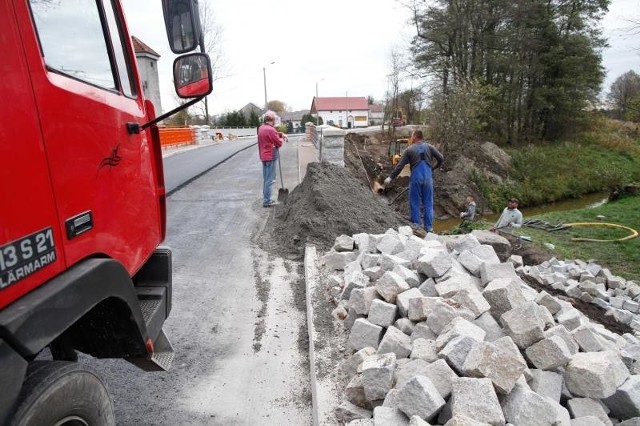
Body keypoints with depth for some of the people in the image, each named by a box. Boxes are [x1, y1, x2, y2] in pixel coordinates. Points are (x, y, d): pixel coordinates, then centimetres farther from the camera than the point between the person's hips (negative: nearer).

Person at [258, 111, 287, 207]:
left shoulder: (261, 128, 9)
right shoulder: (270, 130, -18)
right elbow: (279, 143, -10)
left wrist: (281, 134, 6)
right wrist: (282, 139, 10)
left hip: (263, 156, 9)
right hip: (270, 157, -9)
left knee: (265, 179, 15)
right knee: (270, 180, -4)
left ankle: (265, 198, 22)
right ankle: (267, 201, -1)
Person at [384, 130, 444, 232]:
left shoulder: (409, 150, 3)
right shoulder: (429, 147, 9)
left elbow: (400, 166, 0)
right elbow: (441, 159, 3)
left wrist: (390, 177, 6)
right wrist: (433, 168, 20)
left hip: (416, 177, -2)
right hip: (428, 177, 2)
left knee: (415, 203, 7)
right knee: (428, 203, 9)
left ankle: (416, 226, 9)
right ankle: (429, 227, 11)